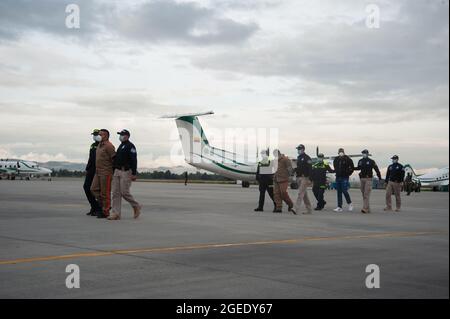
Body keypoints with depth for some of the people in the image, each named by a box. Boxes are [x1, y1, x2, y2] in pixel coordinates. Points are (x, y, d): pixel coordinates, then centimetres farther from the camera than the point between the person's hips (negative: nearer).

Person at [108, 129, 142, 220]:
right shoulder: (120, 146, 20)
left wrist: (134, 174, -20)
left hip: (126, 172, -9)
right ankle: (116, 214, 2)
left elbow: (134, 161, -15)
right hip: (117, 171, 9)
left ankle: (136, 206, 14)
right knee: (115, 193, 2)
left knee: (124, 192, -9)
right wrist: (114, 171, 20)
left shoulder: (130, 146, -8)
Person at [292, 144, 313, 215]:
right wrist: (296, 177, 19)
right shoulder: (298, 158, 17)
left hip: (305, 178, -9)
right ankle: (308, 210, 18)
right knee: (304, 194, 11)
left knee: (301, 193, -15)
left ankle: (296, 209, -23)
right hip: (299, 177, 9)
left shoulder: (307, 158, -8)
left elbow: (310, 169, -14)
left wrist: (309, 179, -20)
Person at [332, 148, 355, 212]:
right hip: (338, 177, 5)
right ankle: (339, 207, 7)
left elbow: (352, 168, -2)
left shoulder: (347, 159, -6)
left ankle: (350, 204, 11)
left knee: (344, 191, -10)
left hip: (344, 178, -5)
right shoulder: (336, 159, 9)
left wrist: (348, 174, -3)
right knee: (339, 192, 5)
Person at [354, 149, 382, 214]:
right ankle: (368, 209, 15)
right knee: (363, 194, 7)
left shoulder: (371, 161, -5)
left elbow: (376, 169, 0)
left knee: (366, 194, -14)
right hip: (362, 179, 6)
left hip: (369, 179, -6)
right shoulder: (360, 161, 10)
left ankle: (365, 209, -20)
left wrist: (379, 177, 2)